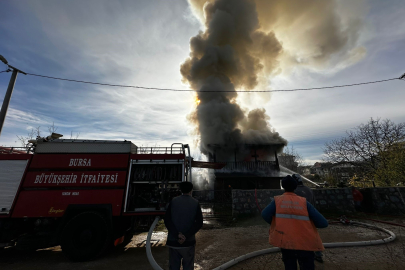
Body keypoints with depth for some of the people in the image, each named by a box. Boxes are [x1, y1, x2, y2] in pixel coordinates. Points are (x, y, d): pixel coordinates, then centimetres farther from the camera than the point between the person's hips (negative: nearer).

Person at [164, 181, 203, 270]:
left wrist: (177, 235, -14)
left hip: (173, 240, 1)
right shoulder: (195, 203, -4)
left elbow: (167, 220, -9)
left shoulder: (173, 201, -2)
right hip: (188, 242, -1)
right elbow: (199, 223, -11)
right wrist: (186, 236, -14)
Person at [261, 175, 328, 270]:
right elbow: (323, 223, -6)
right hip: (305, 243, 0)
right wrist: (308, 223, 13)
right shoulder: (304, 202, -2)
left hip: (285, 242, 1)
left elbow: (265, 214, -17)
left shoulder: (277, 200, -2)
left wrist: (276, 224, 2)